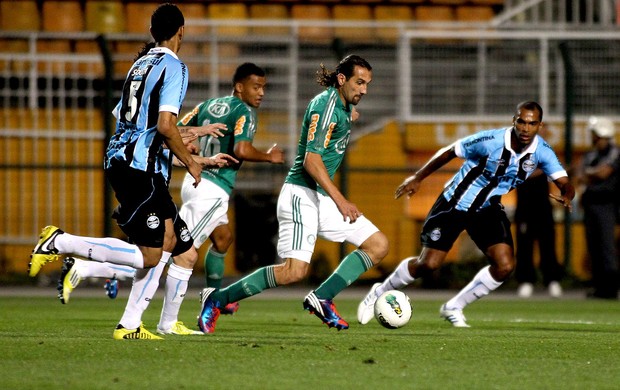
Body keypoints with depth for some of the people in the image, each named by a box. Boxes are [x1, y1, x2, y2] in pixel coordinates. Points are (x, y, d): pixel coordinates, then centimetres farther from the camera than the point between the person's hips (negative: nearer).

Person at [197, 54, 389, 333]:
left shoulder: (344, 107, 14)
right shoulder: (326, 105, -15)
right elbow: (311, 160, -21)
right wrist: (340, 200, -23)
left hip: (323, 197, 10)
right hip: (302, 194, -10)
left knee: (378, 245, 3)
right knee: (295, 271, -19)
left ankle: (321, 298, -2)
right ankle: (216, 299, -7)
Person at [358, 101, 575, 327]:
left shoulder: (541, 151, -14)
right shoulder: (491, 141, -25)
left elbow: (564, 183, -16)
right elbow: (450, 152, -11)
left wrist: (566, 196, -41)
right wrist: (417, 178, -8)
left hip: (488, 209, 4)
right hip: (455, 204, -4)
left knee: (505, 266, -13)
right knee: (428, 264, -8)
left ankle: (453, 308, 7)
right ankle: (380, 292, 19)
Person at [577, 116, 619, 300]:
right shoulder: (590, 155, 19)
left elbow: (604, 173, -15)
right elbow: (581, 177, 12)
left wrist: (588, 174, 0)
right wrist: (595, 175, -5)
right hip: (590, 204, 8)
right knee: (593, 246, 5)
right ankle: (599, 286, 9)